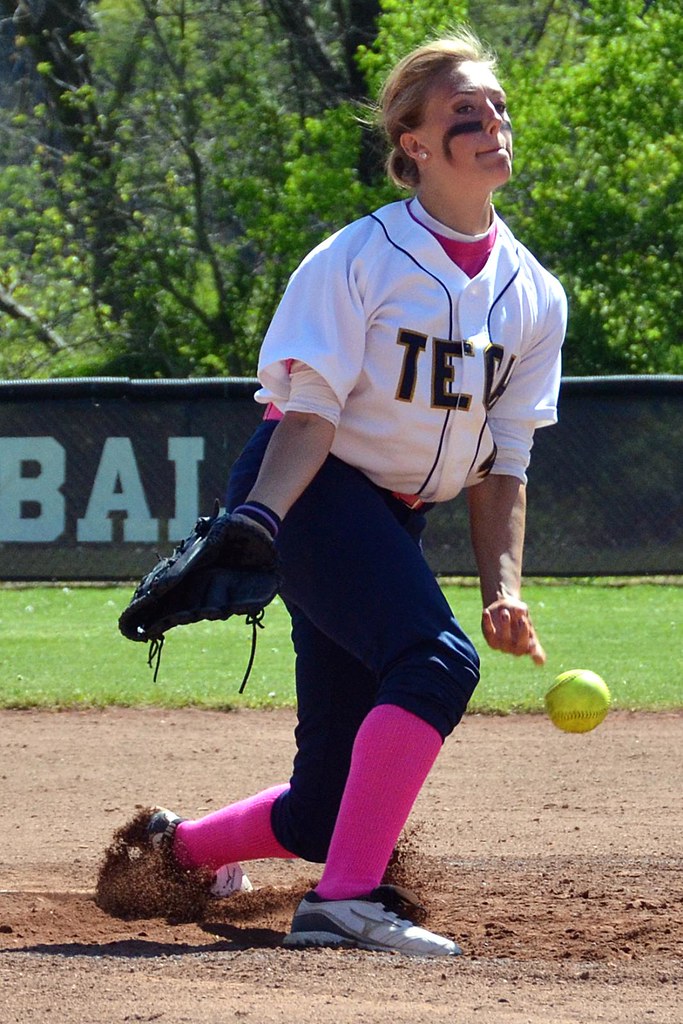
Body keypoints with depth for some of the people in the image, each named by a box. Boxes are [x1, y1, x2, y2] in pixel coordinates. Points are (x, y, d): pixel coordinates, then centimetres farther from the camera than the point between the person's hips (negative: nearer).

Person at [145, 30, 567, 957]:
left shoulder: (534, 296, 7)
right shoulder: (360, 259, -10)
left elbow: (500, 462, 10)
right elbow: (310, 413, -15)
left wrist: (503, 588, -2)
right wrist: (257, 521, -31)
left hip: (395, 521, 6)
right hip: (309, 492, -6)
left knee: (327, 804, 2)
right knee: (436, 658, -31)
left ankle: (177, 851, 30)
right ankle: (345, 897, -32)